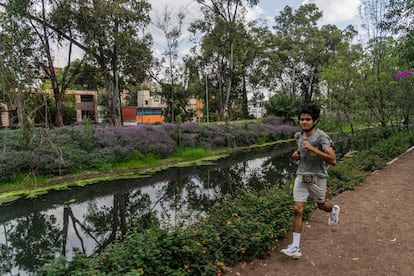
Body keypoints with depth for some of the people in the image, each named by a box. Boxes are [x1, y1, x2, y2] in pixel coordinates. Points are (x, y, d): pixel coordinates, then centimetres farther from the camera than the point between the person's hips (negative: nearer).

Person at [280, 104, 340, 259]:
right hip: (301, 177, 4)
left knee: (321, 205, 21)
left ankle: (334, 210, 60)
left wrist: (313, 149, -31)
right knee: (298, 210, -4)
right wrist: (296, 154, 2)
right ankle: (295, 247, 1)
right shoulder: (298, 136, 1)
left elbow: (333, 160, -26)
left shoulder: (321, 137, -18)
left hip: (317, 177, -4)